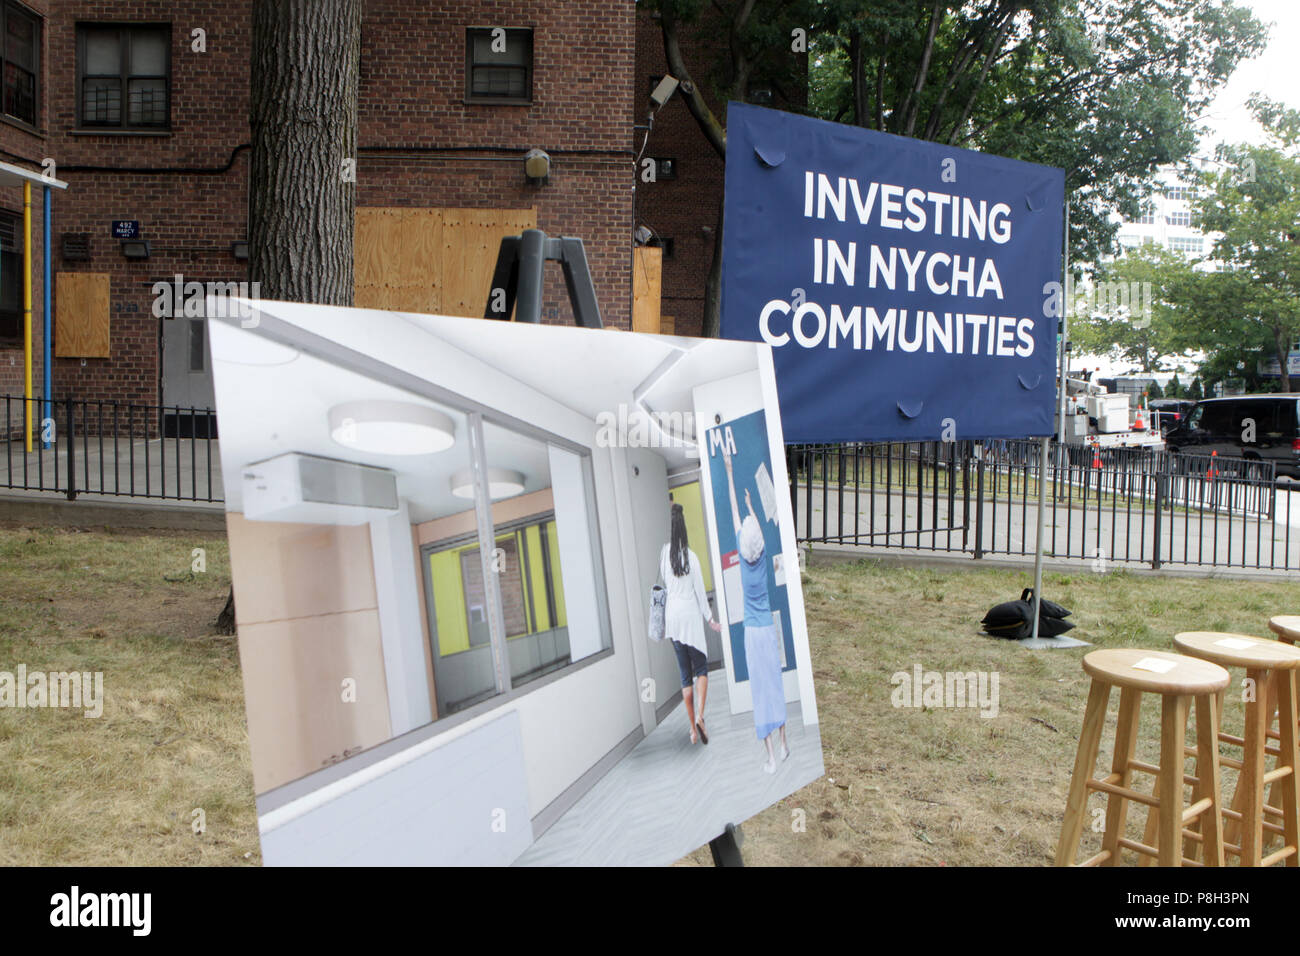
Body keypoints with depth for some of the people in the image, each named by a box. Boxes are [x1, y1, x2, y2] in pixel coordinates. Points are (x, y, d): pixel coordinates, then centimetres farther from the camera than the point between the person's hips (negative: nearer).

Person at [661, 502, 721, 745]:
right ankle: (699, 716, -11)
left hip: (672, 614, 3)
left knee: (685, 675, 9)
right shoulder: (690, 556, -9)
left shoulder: (664, 554, -1)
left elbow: (664, 586, 7)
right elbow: (700, 591, -4)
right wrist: (710, 619, 6)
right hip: (691, 615, -3)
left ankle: (693, 727, 11)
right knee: (701, 668, 7)